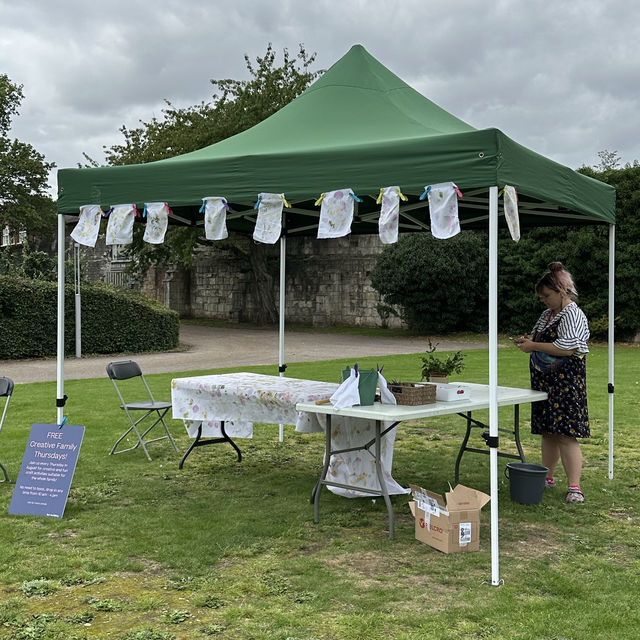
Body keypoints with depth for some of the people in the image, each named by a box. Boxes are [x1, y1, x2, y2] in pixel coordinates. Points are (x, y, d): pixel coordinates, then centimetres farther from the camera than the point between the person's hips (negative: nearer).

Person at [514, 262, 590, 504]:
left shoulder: (573, 315, -12)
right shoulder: (547, 314, 17)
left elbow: (567, 348, -24)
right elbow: (542, 341, 30)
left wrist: (534, 346, -19)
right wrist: (527, 340, 6)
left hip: (566, 383, -9)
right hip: (545, 382, 9)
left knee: (565, 434, -12)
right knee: (548, 432, 14)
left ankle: (574, 487, -10)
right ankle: (547, 477, 24)